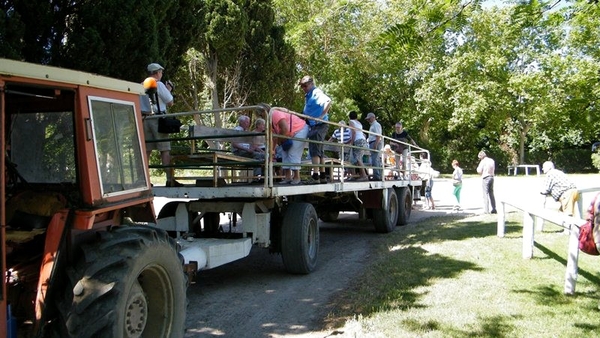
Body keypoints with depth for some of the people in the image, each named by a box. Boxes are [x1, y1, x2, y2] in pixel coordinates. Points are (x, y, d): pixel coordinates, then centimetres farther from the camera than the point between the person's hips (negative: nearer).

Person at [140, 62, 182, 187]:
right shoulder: (159, 85, -6)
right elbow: (170, 102, -5)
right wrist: (168, 90, 13)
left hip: (144, 119, 6)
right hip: (158, 119, -6)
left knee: (146, 150, 9)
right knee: (165, 150, -5)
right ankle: (170, 179, -7)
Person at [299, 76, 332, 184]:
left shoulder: (316, 93, -10)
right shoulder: (308, 96, 18)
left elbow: (328, 101, -27)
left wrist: (322, 116, -30)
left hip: (320, 125, -10)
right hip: (314, 126, 10)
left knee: (314, 149, -13)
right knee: (319, 151, 13)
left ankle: (315, 176, -15)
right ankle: (323, 176, 19)